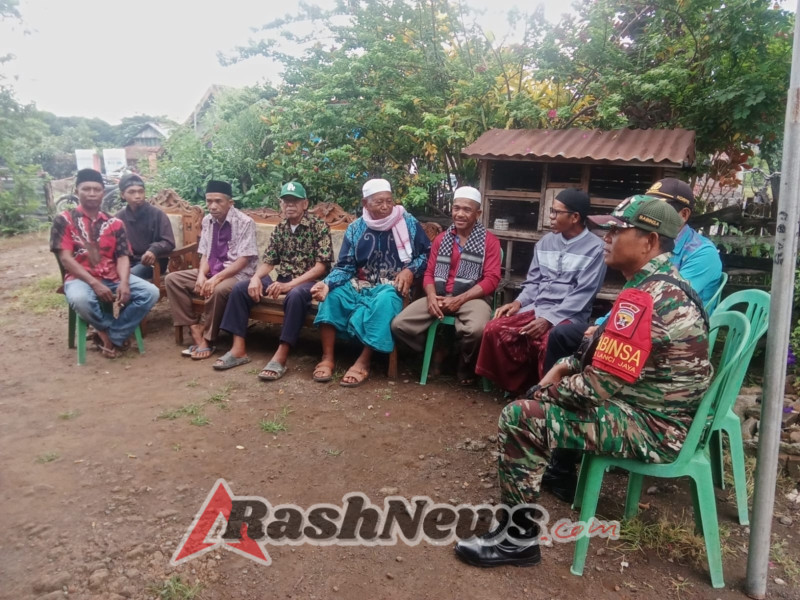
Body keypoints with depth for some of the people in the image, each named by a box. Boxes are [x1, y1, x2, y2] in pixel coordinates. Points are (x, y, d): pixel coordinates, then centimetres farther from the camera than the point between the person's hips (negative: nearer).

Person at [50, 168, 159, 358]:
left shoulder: (114, 223, 12)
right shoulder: (64, 220, 2)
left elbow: (123, 257, 3)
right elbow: (65, 258, -7)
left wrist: (124, 283, -19)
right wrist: (94, 283, -20)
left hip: (112, 278, 4)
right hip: (80, 278, -4)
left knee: (150, 292, -20)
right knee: (80, 299, -39)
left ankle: (111, 337, -11)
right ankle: (106, 330, -6)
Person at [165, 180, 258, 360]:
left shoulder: (245, 222, -13)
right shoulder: (207, 221, 7)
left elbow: (243, 260, -18)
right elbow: (205, 254, 9)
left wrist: (217, 278, -27)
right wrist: (201, 275, -13)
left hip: (237, 274, -7)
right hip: (212, 271, 7)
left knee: (218, 290, -38)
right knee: (173, 279, -10)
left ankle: (206, 339, -16)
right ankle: (195, 331, -16)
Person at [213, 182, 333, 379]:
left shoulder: (319, 226, -7)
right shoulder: (279, 228, 11)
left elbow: (321, 266, -16)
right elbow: (268, 261, 10)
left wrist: (290, 284, -26)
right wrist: (256, 278, -14)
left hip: (309, 281, -6)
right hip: (283, 280, 6)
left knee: (296, 295, -40)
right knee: (241, 288, -10)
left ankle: (281, 356, -36)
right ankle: (239, 349, -12)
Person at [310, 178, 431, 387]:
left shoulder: (408, 223, 0)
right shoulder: (355, 228, 4)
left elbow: (428, 252, 5)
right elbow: (345, 267, 0)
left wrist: (411, 270, -14)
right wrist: (327, 283, -19)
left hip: (392, 287, -3)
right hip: (360, 285, 3)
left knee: (385, 301, -38)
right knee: (332, 296, -25)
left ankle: (364, 361, -33)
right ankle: (327, 357, -20)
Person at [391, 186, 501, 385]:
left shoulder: (489, 241, 3)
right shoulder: (441, 239, 17)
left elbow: (491, 280, -6)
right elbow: (429, 273, 14)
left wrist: (459, 300, -17)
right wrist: (431, 296, -9)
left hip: (472, 297, -4)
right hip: (439, 296, 4)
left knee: (476, 329, -38)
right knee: (399, 324, -17)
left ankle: (465, 366, -3)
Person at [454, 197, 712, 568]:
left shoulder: (643, 298, -25)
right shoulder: (667, 285, 9)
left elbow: (602, 384, -27)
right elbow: (613, 357, 16)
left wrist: (553, 390, -8)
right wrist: (565, 367, 3)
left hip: (651, 427, -10)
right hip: (661, 413, 10)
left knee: (519, 418, -15)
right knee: (548, 399, 21)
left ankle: (519, 537, -3)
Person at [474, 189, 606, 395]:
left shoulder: (595, 248, -5)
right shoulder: (545, 242, 13)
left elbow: (582, 294, -12)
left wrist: (549, 319, -21)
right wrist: (518, 302, -4)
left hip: (568, 315, -5)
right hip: (535, 308, 6)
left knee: (547, 343, -36)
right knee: (495, 329, -17)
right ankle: (517, 386, 1)